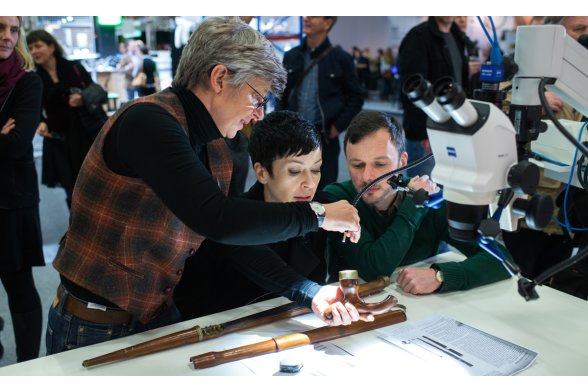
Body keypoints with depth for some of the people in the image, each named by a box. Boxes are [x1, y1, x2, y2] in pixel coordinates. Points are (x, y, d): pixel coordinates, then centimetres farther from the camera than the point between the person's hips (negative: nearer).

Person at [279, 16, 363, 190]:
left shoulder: (341, 58, -3)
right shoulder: (291, 56, 8)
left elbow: (356, 98, 1)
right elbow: (282, 94, 14)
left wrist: (338, 127, -6)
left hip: (324, 139, -3)